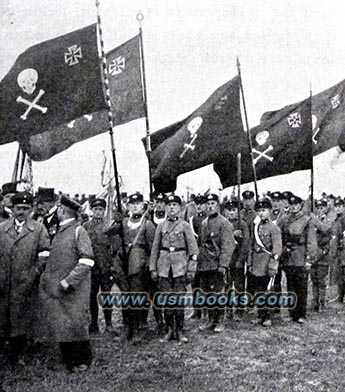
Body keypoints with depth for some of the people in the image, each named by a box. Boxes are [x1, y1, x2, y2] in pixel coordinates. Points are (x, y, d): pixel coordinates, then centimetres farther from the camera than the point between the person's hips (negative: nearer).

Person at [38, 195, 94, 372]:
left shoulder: (79, 231, -9)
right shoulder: (59, 232, 13)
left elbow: (87, 260, -16)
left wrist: (69, 280, -19)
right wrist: (46, 276, 9)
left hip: (74, 289, -7)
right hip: (56, 288, 7)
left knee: (76, 324, 0)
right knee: (60, 325, 9)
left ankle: (82, 360, 17)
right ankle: (68, 359, 23)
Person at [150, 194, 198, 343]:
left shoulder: (185, 225, 3)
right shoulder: (161, 226, 10)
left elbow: (193, 249, 1)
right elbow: (155, 248, 12)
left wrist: (191, 269, -5)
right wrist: (153, 268, 6)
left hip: (180, 265, -2)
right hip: (164, 265, 2)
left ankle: (180, 331, 8)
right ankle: (170, 330, 15)